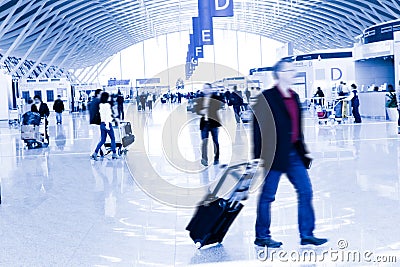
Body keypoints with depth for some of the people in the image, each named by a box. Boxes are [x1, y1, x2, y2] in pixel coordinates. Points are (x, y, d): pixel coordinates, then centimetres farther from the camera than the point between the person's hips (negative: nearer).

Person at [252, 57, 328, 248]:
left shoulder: (294, 97, 13)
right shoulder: (266, 98, -10)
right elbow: (259, 130, -12)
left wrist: (302, 151, 18)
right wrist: (259, 158, -15)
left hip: (293, 153, 7)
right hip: (274, 154, -7)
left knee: (305, 191, 6)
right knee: (267, 196, 3)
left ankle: (307, 234, 15)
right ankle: (262, 237, 16)